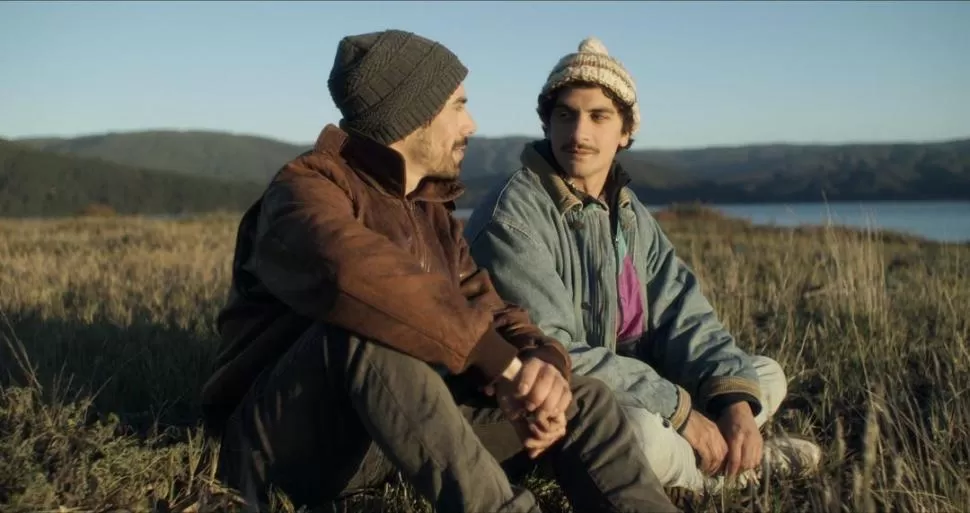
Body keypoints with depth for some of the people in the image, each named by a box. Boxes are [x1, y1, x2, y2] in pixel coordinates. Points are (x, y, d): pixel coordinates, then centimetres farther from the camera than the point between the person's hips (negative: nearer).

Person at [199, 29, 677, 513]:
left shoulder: (434, 214, 12)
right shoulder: (309, 188, -14)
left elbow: (490, 311, 3)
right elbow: (358, 275, -37)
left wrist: (541, 361, -20)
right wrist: (502, 364, -34)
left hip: (392, 435, 7)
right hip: (285, 439, -7)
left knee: (582, 400, -1)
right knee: (370, 328, -37)